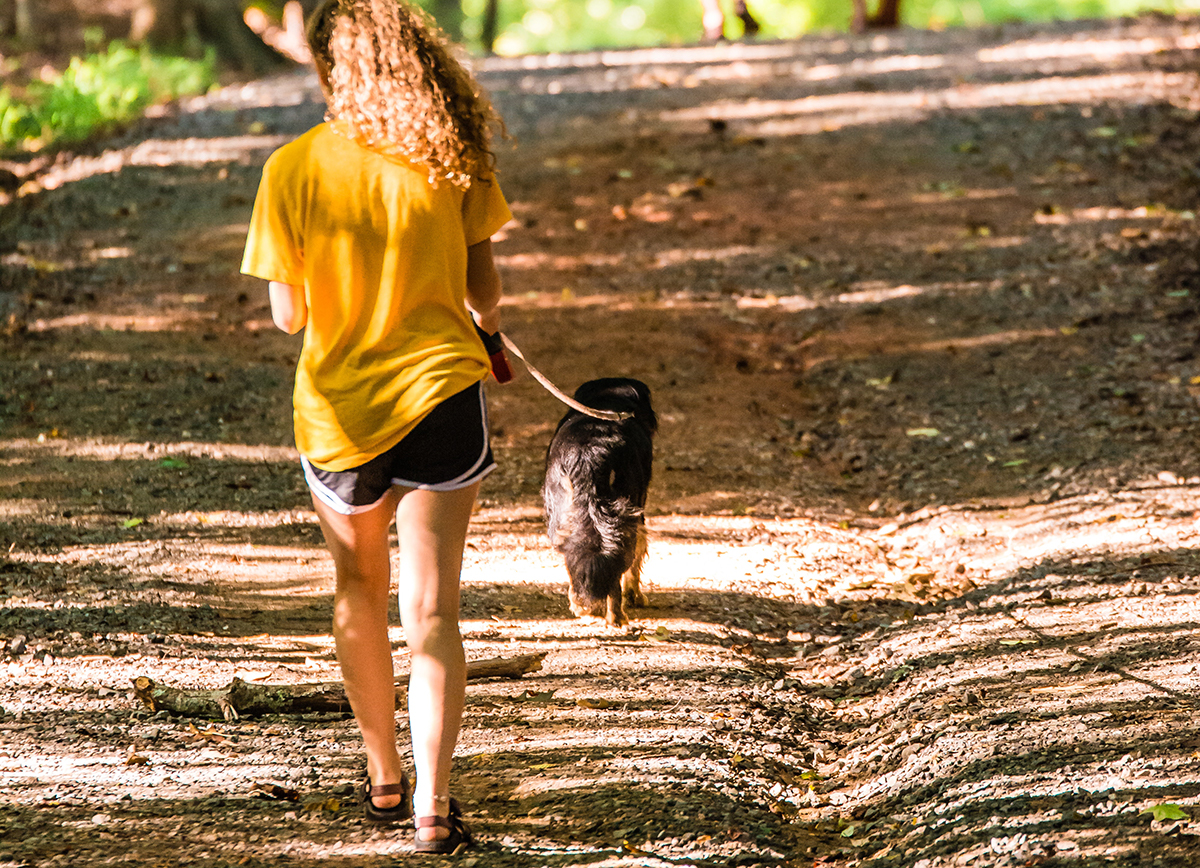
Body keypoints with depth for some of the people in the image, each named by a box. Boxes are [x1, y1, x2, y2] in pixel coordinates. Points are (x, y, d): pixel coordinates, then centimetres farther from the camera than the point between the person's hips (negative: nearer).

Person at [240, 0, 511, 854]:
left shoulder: (293, 170, -10)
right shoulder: (453, 162, -7)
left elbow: (289, 314, -7)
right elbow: (483, 287, 1)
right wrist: (488, 322, 24)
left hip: (339, 409, 0)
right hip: (442, 393, 0)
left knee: (361, 592, 22)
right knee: (432, 608, 2)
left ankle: (384, 779, 30)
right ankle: (433, 805, -6)